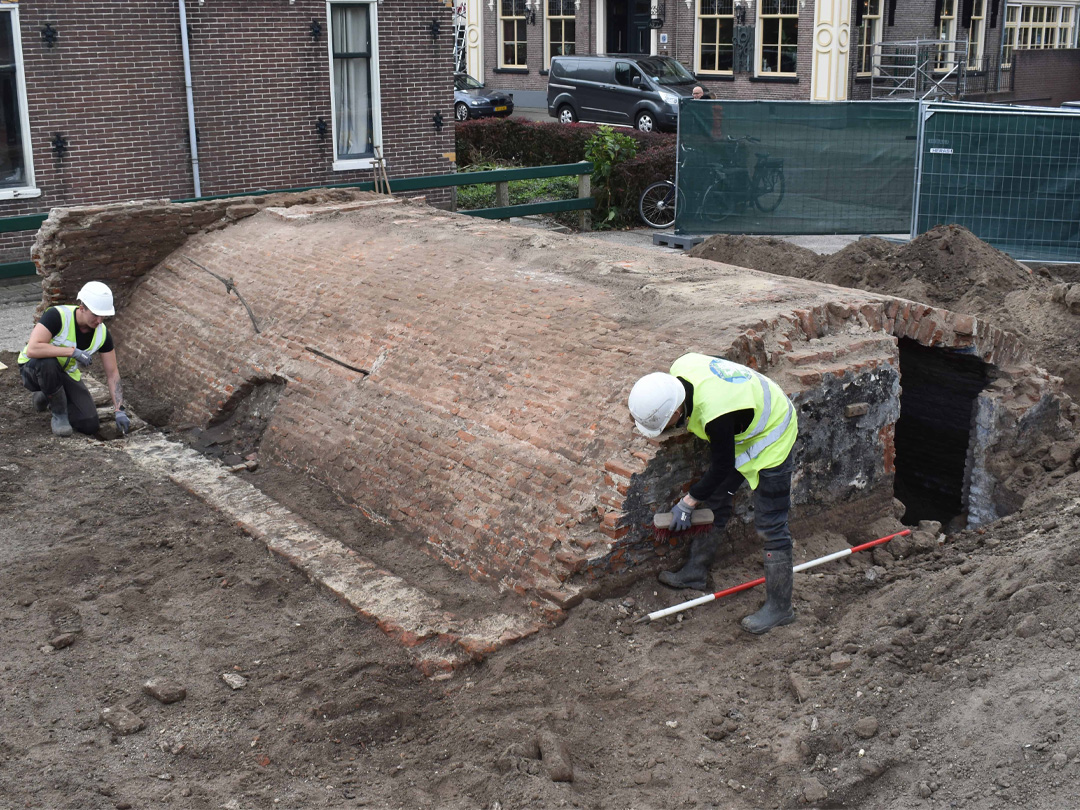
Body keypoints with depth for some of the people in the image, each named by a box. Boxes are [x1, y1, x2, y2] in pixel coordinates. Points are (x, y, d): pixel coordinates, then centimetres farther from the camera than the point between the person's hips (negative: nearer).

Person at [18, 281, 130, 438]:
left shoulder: (102, 334, -14)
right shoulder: (56, 316, -29)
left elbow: (112, 373, -6)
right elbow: (32, 349, -41)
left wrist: (120, 411, -14)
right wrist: (73, 351, -39)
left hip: (67, 374, 4)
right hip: (34, 368, -4)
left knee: (90, 425, -13)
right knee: (48, 362, -42)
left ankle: (48, 396, 15)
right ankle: (59, 414, -16)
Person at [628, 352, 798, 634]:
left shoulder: (716, 416, -42)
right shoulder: (679, 369, -20)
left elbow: (721, 468, -25)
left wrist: (686, 504, -12)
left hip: (771, 437, -9)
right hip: (742, 431, 9)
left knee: (770, 526, -6)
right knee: (714, 500, 16)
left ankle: (779, 607, 4)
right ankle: (696, 572, 31)